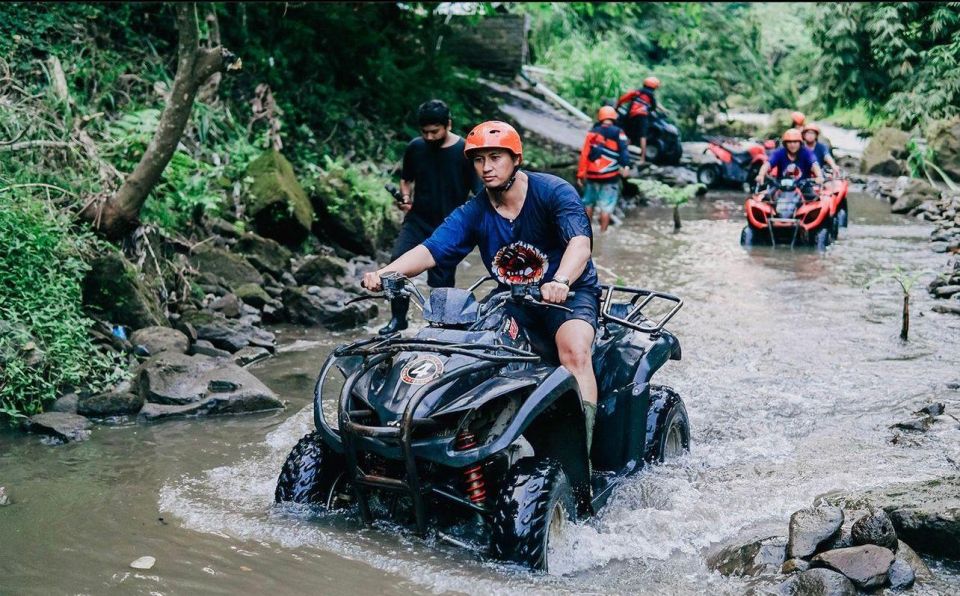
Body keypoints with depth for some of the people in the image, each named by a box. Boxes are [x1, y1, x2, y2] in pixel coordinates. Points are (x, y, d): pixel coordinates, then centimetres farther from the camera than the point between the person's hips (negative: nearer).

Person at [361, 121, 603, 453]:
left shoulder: (554, 192, -14)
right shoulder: (473, 213, -1)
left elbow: (580, 242, -30)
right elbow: (430, 250, -12)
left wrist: (560, 282, -52)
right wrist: (385, 273, -32)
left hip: (570, 292, -4)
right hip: (512, 300, 5)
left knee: (574, 350, -32)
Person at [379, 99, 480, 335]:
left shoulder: (465, 152, -7)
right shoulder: (415, 148, 3)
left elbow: (479, 193, -5)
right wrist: (406, 197, -2)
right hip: (417, 220, 3)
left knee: (442, 281, 0)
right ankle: (398, 318, -2)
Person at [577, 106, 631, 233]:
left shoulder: (592, 132, 7)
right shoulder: (618, 133, -1)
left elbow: (584, 154, 3)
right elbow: (623, 150, -17)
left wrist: (580, 175, 6)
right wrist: (625, 166, -26)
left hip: (592, 175, 3)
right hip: (610, 176, -3)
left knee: (588, 203, 18)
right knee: (606, 206, 1)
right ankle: (602, 232, 2)